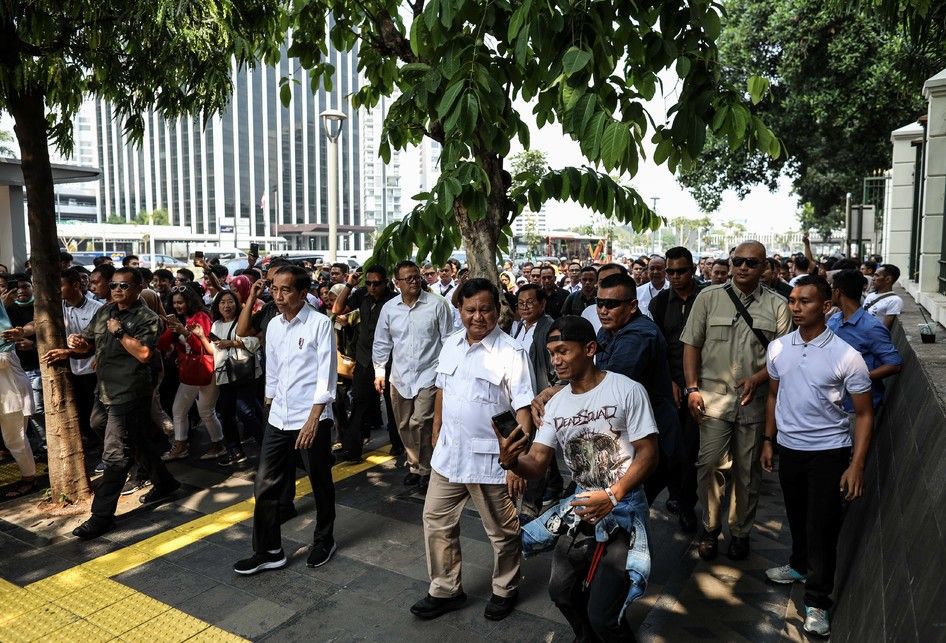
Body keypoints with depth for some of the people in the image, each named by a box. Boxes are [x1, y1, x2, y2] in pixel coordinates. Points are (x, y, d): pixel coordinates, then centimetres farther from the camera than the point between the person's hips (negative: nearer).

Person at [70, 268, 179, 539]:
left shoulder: (146, 318, -10)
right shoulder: (104, 311, 12)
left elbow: (144, 353, -21)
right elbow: (87, 344, 14)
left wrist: (119, 332, -18)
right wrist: (76, 343, -7)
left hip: (129, 395, -8)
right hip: (108, 393, 8)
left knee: (115, 455, -6)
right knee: (138, 444, 20)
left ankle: (102, 515, 0)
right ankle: (164, 483, 37)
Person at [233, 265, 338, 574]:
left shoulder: (320, 324, -12)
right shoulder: (273, 326, 6)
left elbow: (327, 375, -16)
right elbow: (272, 372, 15)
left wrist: (312, 420, -20)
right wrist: (271, 406, 17)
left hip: (313, 419, -5)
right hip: (279, 419, 6)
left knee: (321, 485, 12)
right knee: (265, 486, 7)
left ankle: (324, 541, 32)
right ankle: (268, 551, 21)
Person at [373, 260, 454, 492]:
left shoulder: (437, 304, -7)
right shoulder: (389, 308, 3)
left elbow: (448, 340, -2)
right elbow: (382, 342, 12)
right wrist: (379, 372, 11)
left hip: (428, 375, -4)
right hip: (400, 377, 4)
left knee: (419, 423, -13)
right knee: (404, 426, 14)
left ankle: (426, 470, 8)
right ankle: (414, 465, 34)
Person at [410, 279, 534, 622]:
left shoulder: (511, 353, -16)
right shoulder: (451, 345, 4)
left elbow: (523, 410, -17)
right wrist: (436, 432, 18)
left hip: (490, 460, -6)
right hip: (448, 454, 6)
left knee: (502, 531, 13)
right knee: (436, 521, 15)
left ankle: (505, 591, 37)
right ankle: (445, 590, 35)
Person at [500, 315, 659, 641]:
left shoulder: (627, 390, -15)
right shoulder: (556, 405, 3)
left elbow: (648, 453, -14)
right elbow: (536, 464, -3)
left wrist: (612, 496, -25)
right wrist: (511, 461, -26)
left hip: (625, 506, -6)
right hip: (583, 503, 6)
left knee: (602, 615, -10)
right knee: (562, 591, 13)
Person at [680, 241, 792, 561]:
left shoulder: (777, 306, 4)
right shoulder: (709, 297, 3)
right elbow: (691, 344, 3)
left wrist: (757, 379, -13)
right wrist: (692, 388, -5)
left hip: (754, 401, 1)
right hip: (713, 397, -1)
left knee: (747, 471, 10)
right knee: (709, 464, -3)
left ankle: (741, 532, 28)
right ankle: (710, 528, 18)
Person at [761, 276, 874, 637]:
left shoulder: (846, 356, -15)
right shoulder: (778, 348, -3)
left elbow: (864, 414, -9)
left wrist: (856, 465, -14)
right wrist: (768, 440, 10)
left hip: (829, 452, -4)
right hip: (788, 448, 4)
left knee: (823, 526, 3)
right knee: (797, 517, 20)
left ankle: (817, 601, 18)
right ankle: (800, 565, 45)